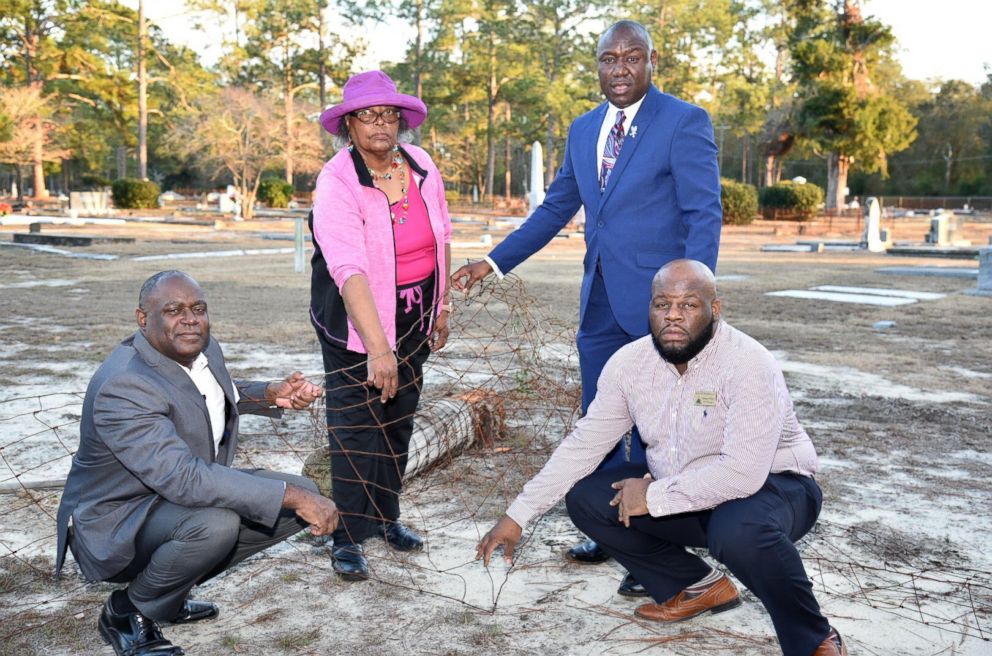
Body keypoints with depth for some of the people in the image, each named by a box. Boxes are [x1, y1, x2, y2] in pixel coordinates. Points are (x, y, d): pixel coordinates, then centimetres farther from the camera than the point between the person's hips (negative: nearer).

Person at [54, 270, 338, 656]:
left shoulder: (203, 348, -4)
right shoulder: (122, 387, -30)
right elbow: (183, 478, -39)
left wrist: (273, 395, -2)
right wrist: (291, 496, -39)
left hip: (189, 493, 9)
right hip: (118, 522, -9)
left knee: (303, 494, -2)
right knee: (214, 523, -37)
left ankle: (171, 593, 9)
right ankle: (128, 612, -5)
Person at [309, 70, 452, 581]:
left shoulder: (421, 166, -4)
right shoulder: (336, 185, -21)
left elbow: (440, 238, 9)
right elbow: (349, 270, -33)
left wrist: (442, 306, 11)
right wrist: (378, 348, -41)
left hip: (413, 317, 6)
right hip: (355, 320, -5)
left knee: (399, 419, 14)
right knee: (355, 426, -3)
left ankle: (386, 516, 30)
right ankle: (347, 537, 9)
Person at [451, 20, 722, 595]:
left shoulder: (685, 122, -7)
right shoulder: (584, 130, 12)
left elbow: (704, 216, -11)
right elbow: (555, 209, 17)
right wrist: (494, 262, 11)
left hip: (655, 303, -6)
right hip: (600, 302, 7)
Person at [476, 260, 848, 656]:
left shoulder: (748, 364, -26)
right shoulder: (629, 363, -9)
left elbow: (743, 473, -33)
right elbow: (583, 445, -4)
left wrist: (654, 497, -23)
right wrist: (517, 516, -7)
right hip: (681, 493, 6)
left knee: (738, 530, -39)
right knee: (585, 498, -8)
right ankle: (698, 587, 8)